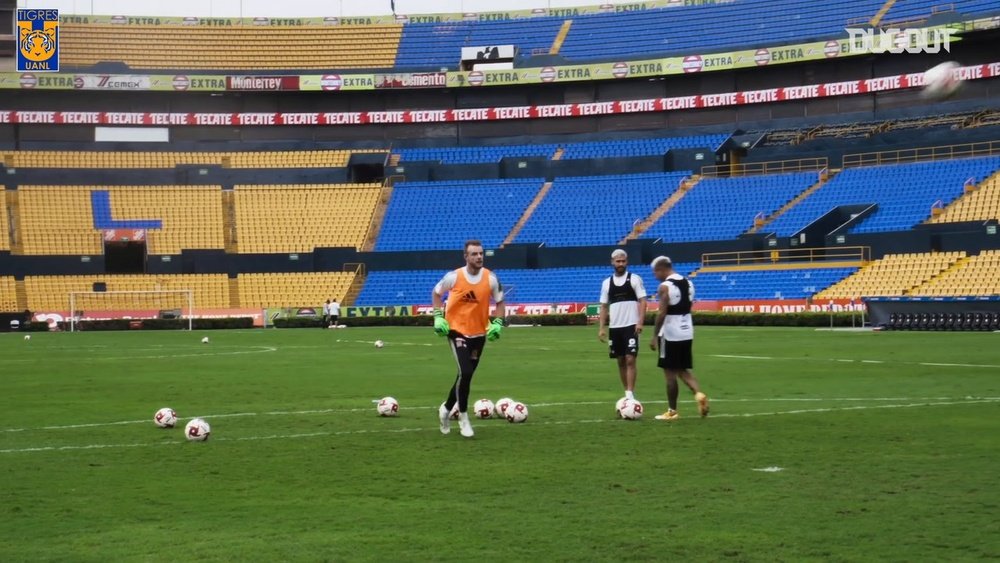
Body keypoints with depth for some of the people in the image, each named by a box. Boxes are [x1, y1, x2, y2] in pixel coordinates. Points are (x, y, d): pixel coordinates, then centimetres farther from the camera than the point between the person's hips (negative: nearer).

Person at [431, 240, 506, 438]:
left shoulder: (490, 279, -8)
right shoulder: (454, 277, -13)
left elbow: (500, 302, 6)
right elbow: (436, 293, 5)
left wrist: (497, 323, -9)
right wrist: (438, 316, -6)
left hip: (479, 333, 4)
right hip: (457, 330, -4)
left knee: (466, 375, 13)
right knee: (465, 373, -17)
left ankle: (446, 409, 36)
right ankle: (463, 418, -3)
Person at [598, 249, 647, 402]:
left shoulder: (635, 279, -1)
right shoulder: (607, 283, 10)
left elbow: (642, 301, -5)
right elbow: (604, 307, 12)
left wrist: (640, 322, -16)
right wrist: (601, 328, 4)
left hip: (631, 326, -4)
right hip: (614, 327, 4)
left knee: (630, 360, -10)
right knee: (621, 361, 9)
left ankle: (630, 395, -12)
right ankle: (627, 393, 18)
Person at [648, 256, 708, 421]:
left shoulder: (665, 286, -14)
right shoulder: (688, 283, 10)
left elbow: (662, 313, -18)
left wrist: (654, 336, -13)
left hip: (670, 334, -7)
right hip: (687, 333, 8)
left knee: (670, 373, 1)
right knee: (683, 370, 17)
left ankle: (672, 411, 6)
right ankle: (699, 394, -6)